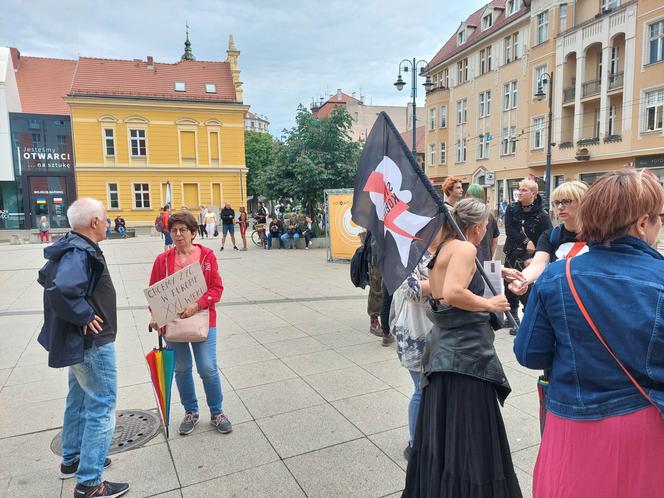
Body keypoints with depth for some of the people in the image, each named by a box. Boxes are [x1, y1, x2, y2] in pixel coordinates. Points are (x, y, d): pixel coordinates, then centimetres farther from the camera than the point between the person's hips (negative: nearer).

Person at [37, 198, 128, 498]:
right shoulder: (81, 253, -25)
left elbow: (46, 277, 22)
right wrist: (85, 316, -25)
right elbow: (60, 290, -41)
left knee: (79, 400, 23)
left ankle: (71, 459, 39)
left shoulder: (71, 248, 6)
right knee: (102, 407, -1)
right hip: (93, 342, -11)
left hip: (79, 341, 11)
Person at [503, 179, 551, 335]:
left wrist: (534, 258, -21)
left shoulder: (542, 215, -9)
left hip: (529, 259, -5)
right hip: (511, 256, 5)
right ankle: (513, 317, 33)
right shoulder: (511, 209, 2)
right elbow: (509, 231, -9)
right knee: (509, 288, 14)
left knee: (526, 292, -8)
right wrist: (525, 241, -20)